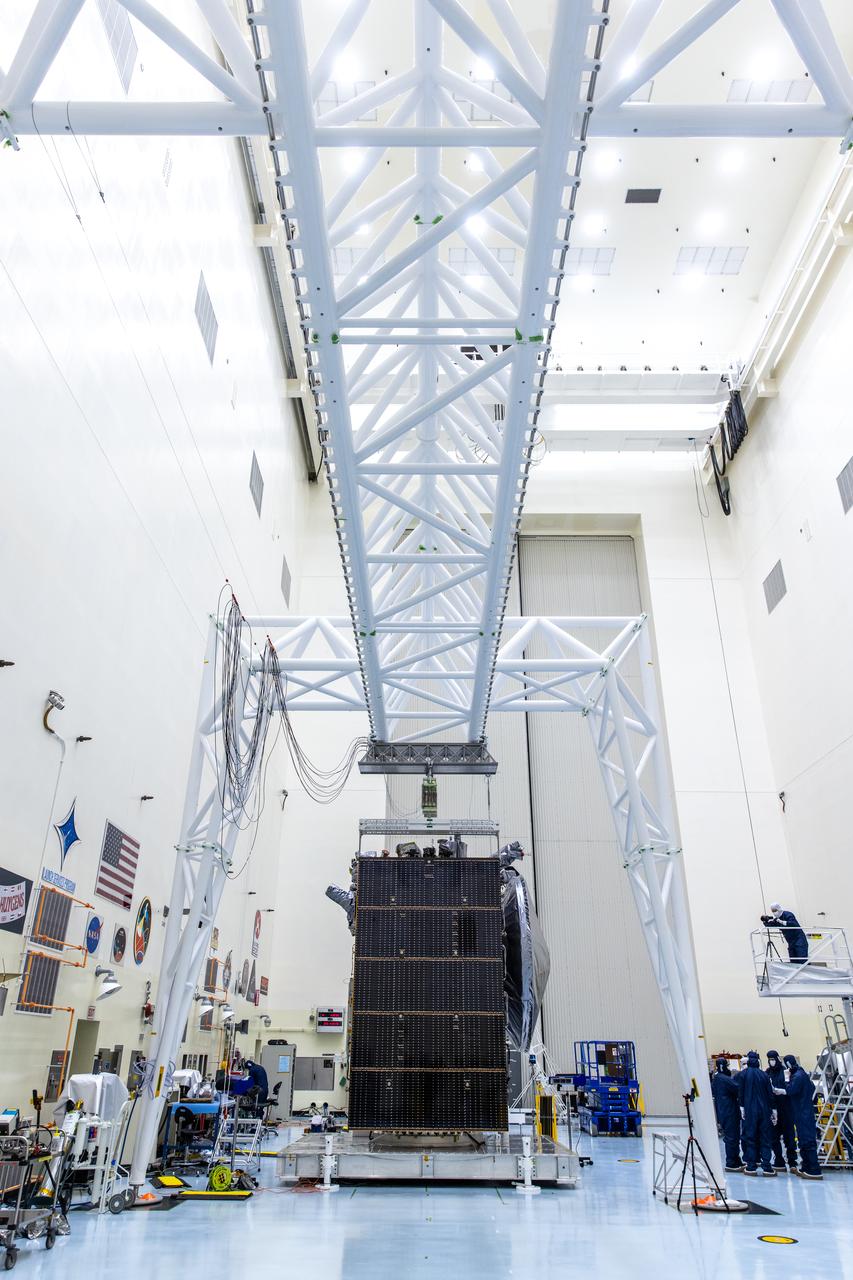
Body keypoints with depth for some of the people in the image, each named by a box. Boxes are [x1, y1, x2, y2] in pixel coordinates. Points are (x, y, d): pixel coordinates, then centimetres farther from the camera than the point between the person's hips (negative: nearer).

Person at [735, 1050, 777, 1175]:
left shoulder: (743, 1074, -3)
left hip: (749, 1110, -2)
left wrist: (742, 1107, -2)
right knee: (765, 1138, 8)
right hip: (764, 1110, 2)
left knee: (750, 1137, 5)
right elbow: (770, 1093, 3)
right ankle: (767, 1167, 5)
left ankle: (751, 1167, 6)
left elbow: (740, 1092, -7)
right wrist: (773, 1110, 8)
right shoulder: (763, 1074, 2)